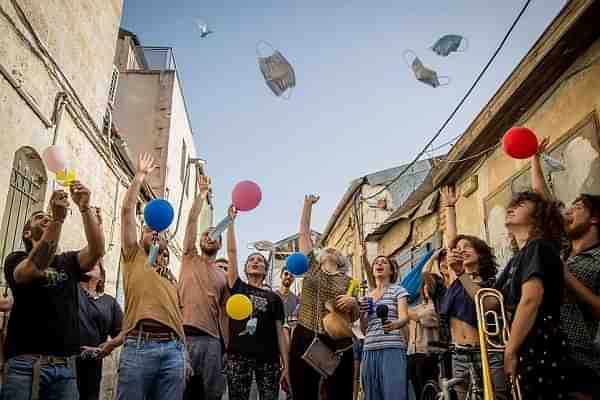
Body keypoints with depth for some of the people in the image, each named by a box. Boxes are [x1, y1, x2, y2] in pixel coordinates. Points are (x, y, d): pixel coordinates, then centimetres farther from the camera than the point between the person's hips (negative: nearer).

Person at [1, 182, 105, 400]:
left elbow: (97, 250, -5)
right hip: (25, 362, -3)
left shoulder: (68, 261, 16)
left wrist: (85, 208, -17)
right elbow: (33, 270, -17)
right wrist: (58, 218, -25)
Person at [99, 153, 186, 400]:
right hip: (139, 346, -4)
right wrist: (140, 176, 14)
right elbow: (127, 210, 9)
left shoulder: (172, 277, 26)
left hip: (173, 348, 4)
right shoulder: (134, 257, 16)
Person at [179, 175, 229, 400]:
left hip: (212, 340, 3)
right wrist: (203, 193, 6)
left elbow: (223, 312, 16)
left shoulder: (222, 275, 19)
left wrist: (225, 345, 9)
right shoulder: (190, 258, 13)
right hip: (186, 335, -3)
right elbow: (192, 219, 5)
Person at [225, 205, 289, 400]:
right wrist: (231, 220, 3)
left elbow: (280, 331, 8)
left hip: (268, 358, 1)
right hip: (238, 356, -1)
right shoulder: (237, 287, 11)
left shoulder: (274, 297, 13)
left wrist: (285, 365, 0)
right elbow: (231, 252, 4)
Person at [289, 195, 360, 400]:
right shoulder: (311, 267, 12)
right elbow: (304, 233, 12)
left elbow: (355, 317, 12)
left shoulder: (347, 281, 12)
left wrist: (353, 302, -10)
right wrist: (308, 204, 14)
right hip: (305, 339, 0)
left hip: (337, 343, 0)